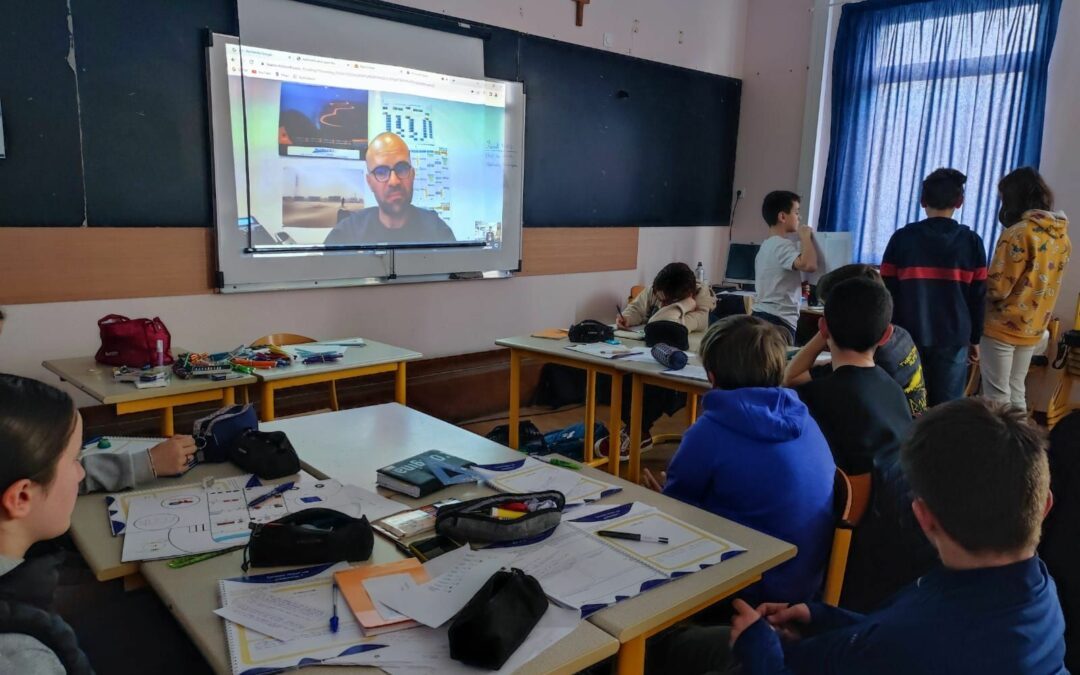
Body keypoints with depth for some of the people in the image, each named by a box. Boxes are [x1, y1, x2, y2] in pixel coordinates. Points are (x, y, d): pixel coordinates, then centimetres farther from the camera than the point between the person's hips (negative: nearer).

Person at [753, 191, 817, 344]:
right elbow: (810, 265, -29)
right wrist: (805, 236, -13)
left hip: (761, 315, 10)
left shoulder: (766, 245, 17)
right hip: (778, 320, -10)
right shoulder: (783, 245, -13)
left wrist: (800, 285, 16)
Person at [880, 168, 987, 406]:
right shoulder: (972, 242, 1)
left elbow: (887, 290, 1)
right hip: (954, 339, 0)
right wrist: (975, 338, 14)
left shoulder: (903, 237, -1)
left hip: (909, 336, 0)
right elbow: (978, 296, 4)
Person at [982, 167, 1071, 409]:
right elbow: (1044, 282, 13)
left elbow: (997, 288, -18)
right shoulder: (1062, 236, 6)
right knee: (1016, 391, 17)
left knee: (996, 396, 1)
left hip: (1002, 327, -7)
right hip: (1033, 328, 8)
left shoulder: (1019, 233, -19)